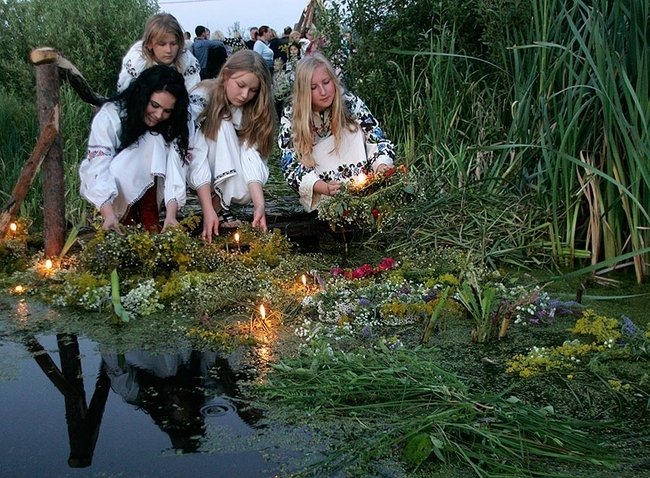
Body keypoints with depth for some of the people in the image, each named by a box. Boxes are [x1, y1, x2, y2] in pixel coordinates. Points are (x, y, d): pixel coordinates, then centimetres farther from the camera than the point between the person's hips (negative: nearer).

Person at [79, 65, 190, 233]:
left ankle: (149, 221, -19)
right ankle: (127, 219, -16)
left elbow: (175, 167, -26)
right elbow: (99, 167, -32)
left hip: (147, 186, 4)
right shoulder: (109, 116, -25)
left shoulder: (170, 126, -15)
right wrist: (109, 215, -46)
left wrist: (171, 214, -41)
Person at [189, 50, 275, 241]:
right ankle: (217, 208, -30)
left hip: (230, 175, 4)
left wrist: (259, 205, -38)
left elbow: (251, 156, -23)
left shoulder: (250, 109, -12)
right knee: (222, 126, -30)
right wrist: (208, 211, -41)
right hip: (197, 176, -3)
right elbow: (197, 156, -31)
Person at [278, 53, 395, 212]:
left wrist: (382, 166, -20)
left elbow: (379, 141, 3)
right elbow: (292, 167, -6)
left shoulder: (352, 104, 1)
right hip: (323, 200, -2)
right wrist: (324, 188, -24)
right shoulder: (291, 117, -2)